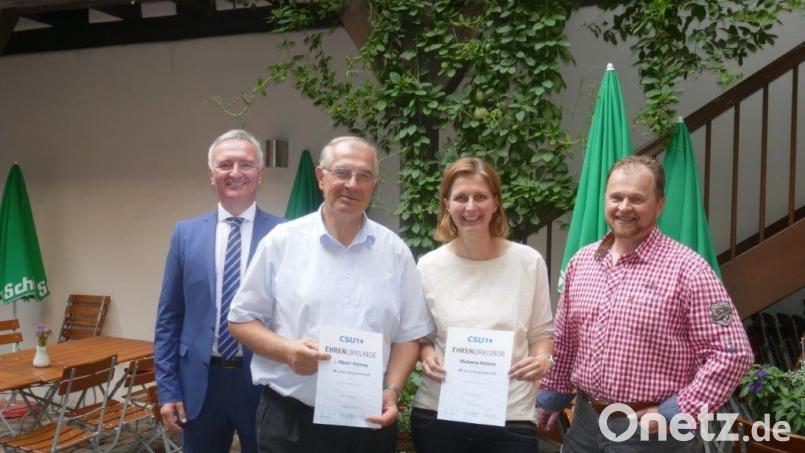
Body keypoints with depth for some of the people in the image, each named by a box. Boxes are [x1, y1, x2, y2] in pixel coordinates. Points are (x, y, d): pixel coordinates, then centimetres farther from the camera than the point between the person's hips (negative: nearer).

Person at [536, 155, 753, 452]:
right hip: (585, 422, 5)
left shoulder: (686, 269, -14)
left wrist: (676, 412, -16)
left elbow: (732, 353, -14)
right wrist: (550, 396, 14)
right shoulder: (581, 262, 4)